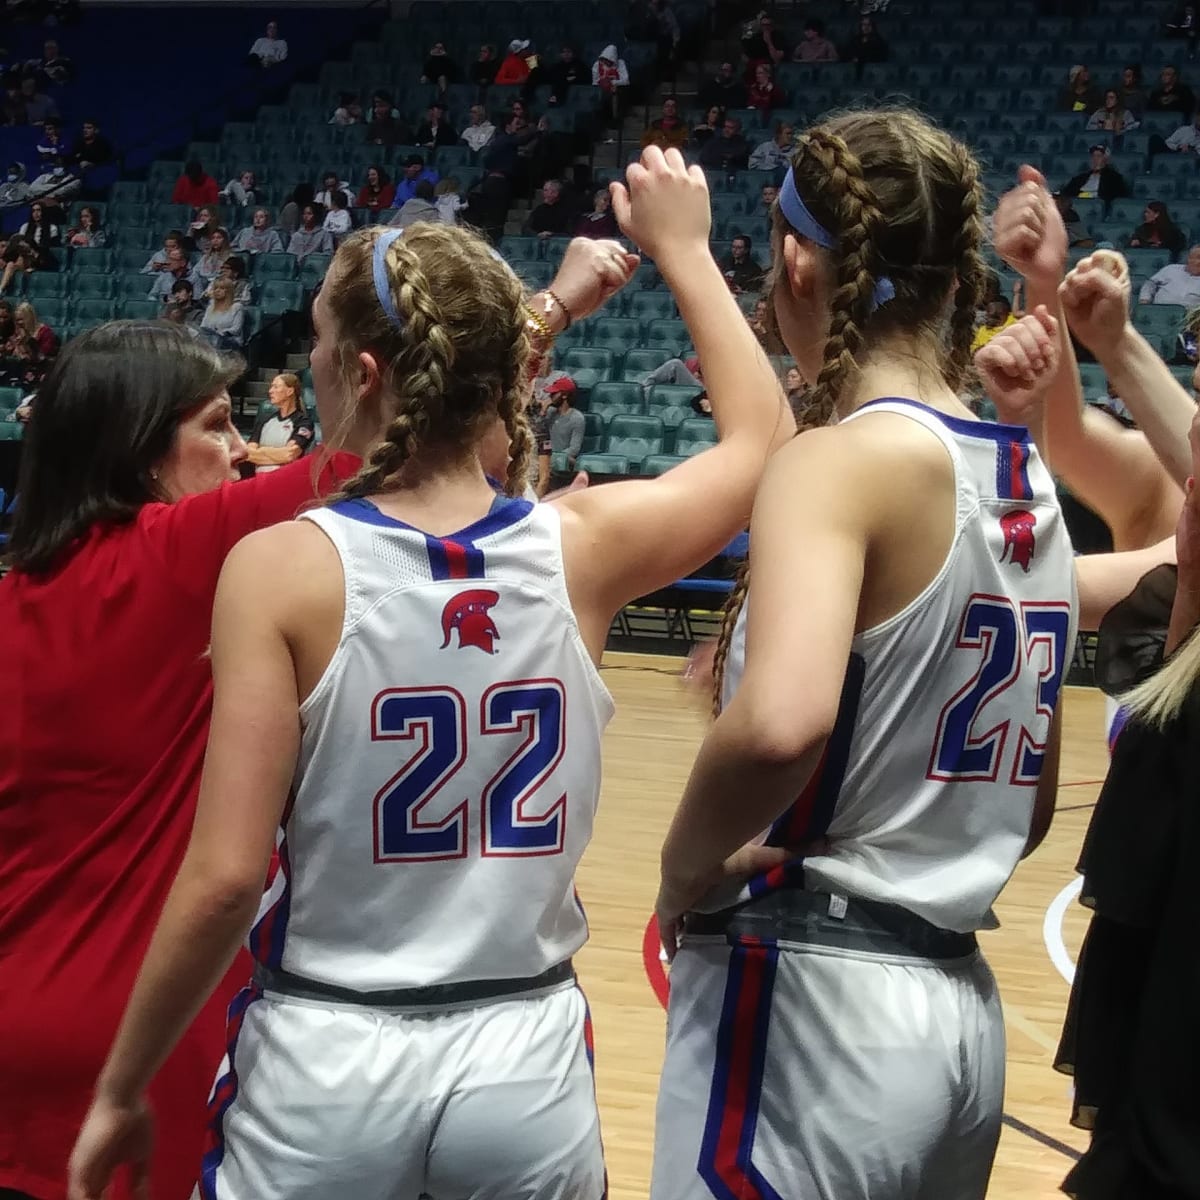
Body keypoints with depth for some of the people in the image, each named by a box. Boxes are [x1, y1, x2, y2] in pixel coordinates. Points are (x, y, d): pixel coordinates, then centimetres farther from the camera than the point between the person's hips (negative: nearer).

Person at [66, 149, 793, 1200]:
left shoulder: (283, 567, -13)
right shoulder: (580, 549, -6)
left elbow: (225, 877, -15)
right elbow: (761, 438, 14)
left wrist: (122, 1089, -3)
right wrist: (682, 250, 22)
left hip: (329, 1064, -2)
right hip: (526, 1064, 2)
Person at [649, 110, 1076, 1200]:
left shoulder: (846, 458, -15)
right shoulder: (1028, 484, 9)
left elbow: (779, 723, -34)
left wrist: (689, 868, -17)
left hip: (813, 1001, -8)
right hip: (958, 1007, 8)